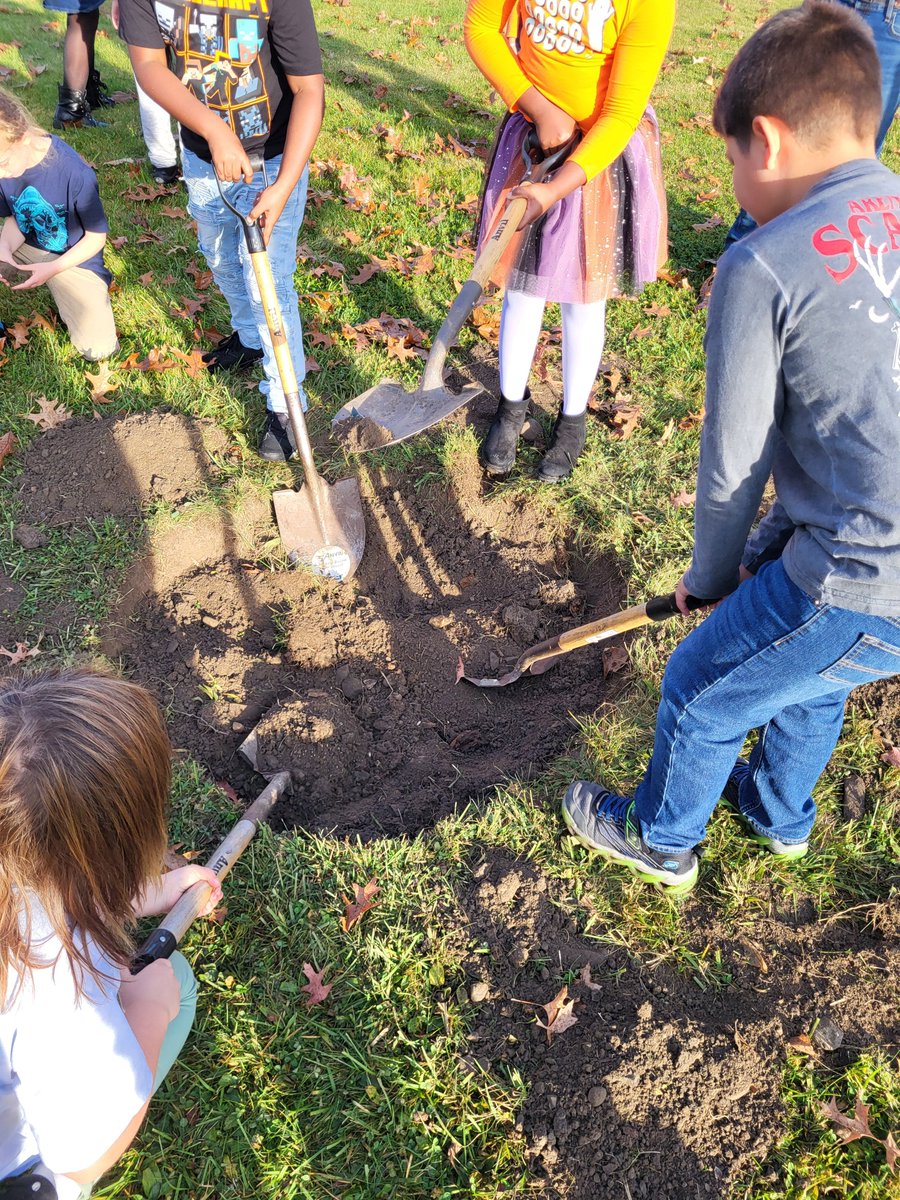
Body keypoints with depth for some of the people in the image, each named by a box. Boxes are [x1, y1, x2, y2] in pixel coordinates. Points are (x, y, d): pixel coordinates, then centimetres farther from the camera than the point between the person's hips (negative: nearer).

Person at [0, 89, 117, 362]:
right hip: (25, 248, 4)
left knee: (98, 350, -15)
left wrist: (52, 269, -26)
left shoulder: (76, 174, -29)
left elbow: (96, 237, -16)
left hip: (73, 259, -4)